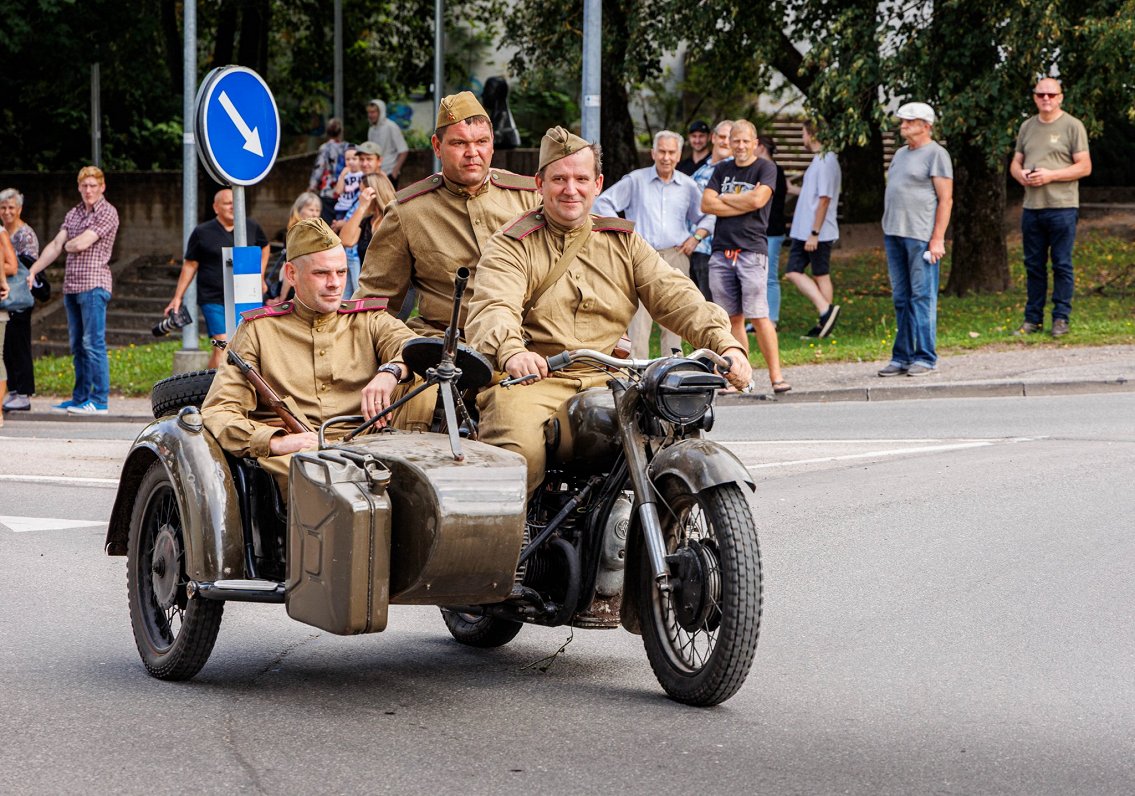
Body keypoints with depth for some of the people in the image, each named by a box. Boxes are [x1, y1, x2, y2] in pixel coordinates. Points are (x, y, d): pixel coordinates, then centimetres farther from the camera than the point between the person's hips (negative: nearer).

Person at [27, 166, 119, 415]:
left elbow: (81, 244, -14)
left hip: (94, 285, -8)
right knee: (77, 346, 10)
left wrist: (68, 244, 7)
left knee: (93, 343, -9)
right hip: (71, 286, 8)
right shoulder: (73, 214, 18)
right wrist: (32, 271, 6)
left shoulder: (107, 213, -6)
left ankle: (100, 401, -9)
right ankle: (80, 399, 16)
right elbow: (56, 246, 14)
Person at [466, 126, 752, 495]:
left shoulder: (624, 241, 19)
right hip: (534, 379, -3)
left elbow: (676, 297, 7)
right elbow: (492, 308, -13)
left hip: (608, 382, 4)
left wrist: (725, 342, -12)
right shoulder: (512, 246, 6)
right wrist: (511, 351, -37)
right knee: (520, 454, -33)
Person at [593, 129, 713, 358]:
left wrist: (696, 237, 5)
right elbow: (603, 203, 5)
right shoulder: (635, 180, 4)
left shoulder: (688, 185, 13)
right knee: (639, 317, -11)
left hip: (676, 256, 3)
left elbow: (706, 217, 23)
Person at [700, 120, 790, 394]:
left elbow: (757, 199, -13)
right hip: (721, 252, 5)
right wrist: (743, 204, -4)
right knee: (733, 318, 4)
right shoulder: (722, 170, 17)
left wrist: (724, 199, 1)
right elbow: (706, 204, 5)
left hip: (752, 251, -5)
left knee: (758, 316, -11)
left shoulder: (765, 168, 3)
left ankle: (776, 375, -9)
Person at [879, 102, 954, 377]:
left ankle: (925, 357, -2)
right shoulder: (901, 154, 19)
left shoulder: (936, 154, -5)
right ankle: (902, 356, 13)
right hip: (894, 234, 8)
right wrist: (887, 231, 16)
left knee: (922, 297, -6)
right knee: (901, 299, 9)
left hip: (921, 237, -8)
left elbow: (946, 199, -10)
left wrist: (937, 239, -16)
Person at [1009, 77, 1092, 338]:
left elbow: (1084, 167, -6)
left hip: (1062, 206, -5)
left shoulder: (1072, 126, -2)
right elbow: (1015, 162, 20)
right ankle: (1033, 319, 14)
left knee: (1062, 265, -1)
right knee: (1033, 265, 8)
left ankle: (1061, 318, 4)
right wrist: (1021, 175, -4)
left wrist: (1050, 175, -15)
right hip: (1031, 207, 5)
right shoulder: (1027, 127, 16)